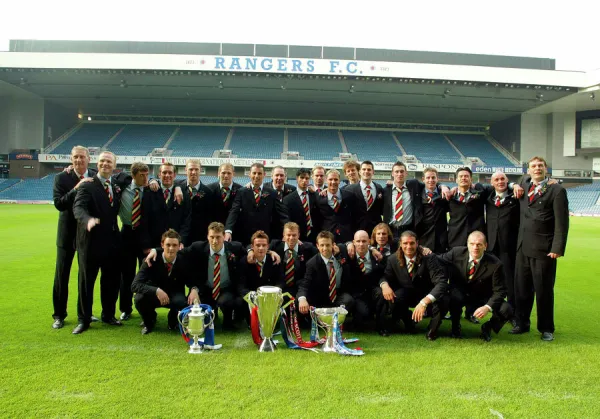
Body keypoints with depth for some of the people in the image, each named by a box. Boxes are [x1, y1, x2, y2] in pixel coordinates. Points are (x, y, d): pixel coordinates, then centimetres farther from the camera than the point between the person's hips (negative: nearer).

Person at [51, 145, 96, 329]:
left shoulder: (96, 178, -2)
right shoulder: (61, 178, -7)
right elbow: (58, 203, -19)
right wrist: (77, 188, -29)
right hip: (68, 233, -1)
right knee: (61, 275, 5)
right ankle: (59, 315, 19)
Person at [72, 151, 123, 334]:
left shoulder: (116, 187, 13)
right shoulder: (87, 185, -8)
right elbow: (78, 207, -23)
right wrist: (88, 220, -40)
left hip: (112, 242, 6)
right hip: (91, 241, -5)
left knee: (111, 280, 13)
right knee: (86, 281, 6)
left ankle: (108, 315, 29)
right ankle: (83, 319, 18)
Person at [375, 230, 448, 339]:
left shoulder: (429, 258, -22)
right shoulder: (393, 259, -10)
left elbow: (441, 282, -30)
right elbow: (385, 276, 2)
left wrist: (424, 302, -46)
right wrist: (384, 284, -27)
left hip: (427, 296, -3)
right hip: (405, 294, 3)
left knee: (442, 300, -36)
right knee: (381, 293, -25)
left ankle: (433, 328, 2)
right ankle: (408, 321, 6)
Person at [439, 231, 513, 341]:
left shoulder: (495, 264, -20)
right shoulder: (457, 252, -16)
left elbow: (500, 291, -15)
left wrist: (487, 307, -31)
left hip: (483, 298, 0)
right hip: (460, 293, 0)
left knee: (506, 310, -24)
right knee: (454, 297, -36)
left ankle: (488, 327, 10)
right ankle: (455, 326, -3)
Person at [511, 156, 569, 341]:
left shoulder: (556, 190, -6)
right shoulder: (524, 184, 10)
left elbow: (562, 222, -10)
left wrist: (557, 248, -16)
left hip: (544, 249, -5)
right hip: (523, 247, 5)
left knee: (544, 290, 4)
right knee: (521, 288, 11)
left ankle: (546, 328, 19)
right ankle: (522, 323, 25)